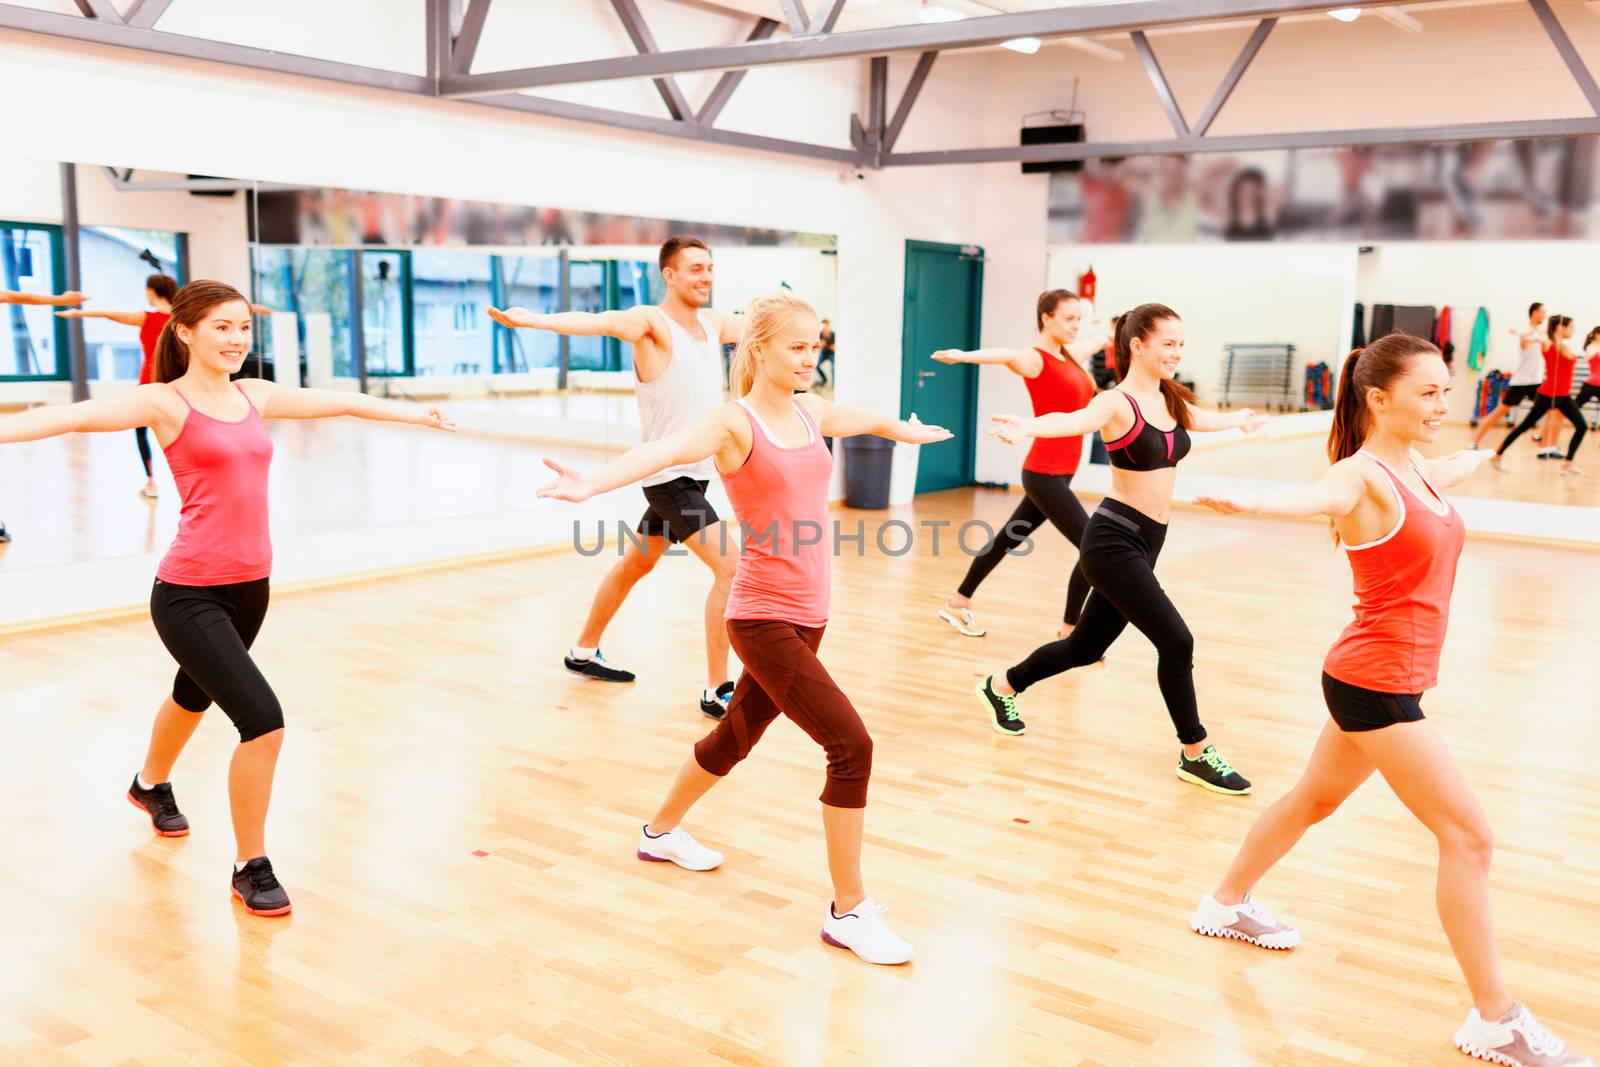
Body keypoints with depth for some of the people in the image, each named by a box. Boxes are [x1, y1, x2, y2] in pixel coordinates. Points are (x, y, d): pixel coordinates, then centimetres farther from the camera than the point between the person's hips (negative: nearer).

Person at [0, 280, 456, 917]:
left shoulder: (255, 397, 7)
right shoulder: (164, 402, -11)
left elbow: (340, 403, 19)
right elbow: (78, 417, -25)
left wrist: (417, 415, 30)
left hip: (250, 586, 7)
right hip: (189, 595, -7)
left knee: (196, 695, 31)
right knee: (264, 721, -17)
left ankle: (151, 786, 62)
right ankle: (252, 869, 3)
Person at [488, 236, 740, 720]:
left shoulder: (713, 322, 9)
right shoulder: (650, 322, -15)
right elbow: (600, 322, -33)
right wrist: (534, 319, -50)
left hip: (697, 473, 9)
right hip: (669, 476, -9)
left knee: (635, 565, 22)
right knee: (731, 569, -16)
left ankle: (584, 652, 40)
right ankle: (717, 692, -8)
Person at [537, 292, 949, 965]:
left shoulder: (810, 410, 9)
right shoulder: (733, 421, -14)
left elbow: (866, 420, 31)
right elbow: (666, 450, -34)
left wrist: (908, 431, 52)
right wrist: (590, 486, -52)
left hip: (808, 615, 8)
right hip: (763, 618, -8)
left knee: (736, 737, 24)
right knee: (852, 746, -14)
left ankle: (661, 832, 49)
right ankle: (849, 911, 0)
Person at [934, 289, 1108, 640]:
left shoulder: (1072, 354, 11)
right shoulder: (1033, 358, -14)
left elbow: (1103, 336, 31)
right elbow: (1005, 355, -37)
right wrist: (964, 355, -56)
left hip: (1059, 473, 9)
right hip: (1045, 473, -9)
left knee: (1010, 539, 17)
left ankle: (958, 603, 30)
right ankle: (1068, 632, 2)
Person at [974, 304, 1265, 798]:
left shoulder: (1172, 401, 11)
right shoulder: (1117, 403, -13)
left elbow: (1207, 418, 35)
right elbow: (1072, 420, -35)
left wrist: (1239, 419, 55)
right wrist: (1026, 426, -57)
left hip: (1146, 542, 9)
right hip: (1114, 540, -9)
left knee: (1086, 646, 18)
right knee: (1176, 641, -11)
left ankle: (1002, 686, 40)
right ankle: (1196, 754, 5)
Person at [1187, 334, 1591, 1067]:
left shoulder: (1418, 472, 8)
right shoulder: (1363, 475, -19)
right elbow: (1318, 497, -43)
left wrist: (1477, 456, 57)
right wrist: (1250, 504, -65)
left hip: (1382, 680, 10)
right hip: (1375, 683, -10)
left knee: (1315, 800, 24)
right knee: (1469, 837, -6)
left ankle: (1227, 906, 42)